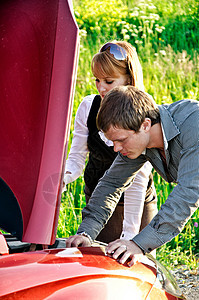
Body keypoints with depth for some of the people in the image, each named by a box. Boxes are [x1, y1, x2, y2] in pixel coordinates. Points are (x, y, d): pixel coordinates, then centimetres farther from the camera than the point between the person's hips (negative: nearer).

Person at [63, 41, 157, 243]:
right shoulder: (88, 106, -10)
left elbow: (138, 181, -24)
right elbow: (76, 158, -4)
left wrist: (129, 236, -28)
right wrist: (63, 177, -27)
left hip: (138, 206, -3)